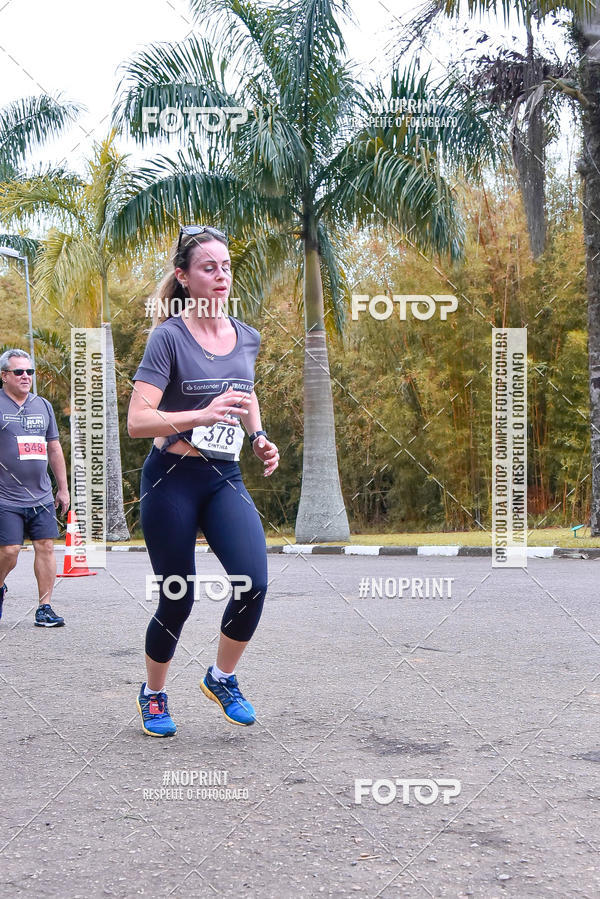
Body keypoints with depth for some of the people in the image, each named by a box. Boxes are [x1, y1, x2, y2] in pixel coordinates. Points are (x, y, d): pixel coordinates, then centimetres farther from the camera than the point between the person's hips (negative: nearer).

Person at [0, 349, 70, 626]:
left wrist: (63, 489, 18)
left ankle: (44, 608, 5)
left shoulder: (43, 406, 13)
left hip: (41, 497, 5)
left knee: (45, 547, -1)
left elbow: (54, 449, 19)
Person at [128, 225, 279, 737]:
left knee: (253, 580, -16)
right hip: (172, 479, -4)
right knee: (177, 600, 2)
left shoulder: (247, 337, 6)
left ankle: (222, 677, 11)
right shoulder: (169, 336, -10)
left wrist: (259, 437, 11)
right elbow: (137, 421, -19)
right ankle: (153, 694, 30)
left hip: (225, 479, 4)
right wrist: (203, 415, -31)